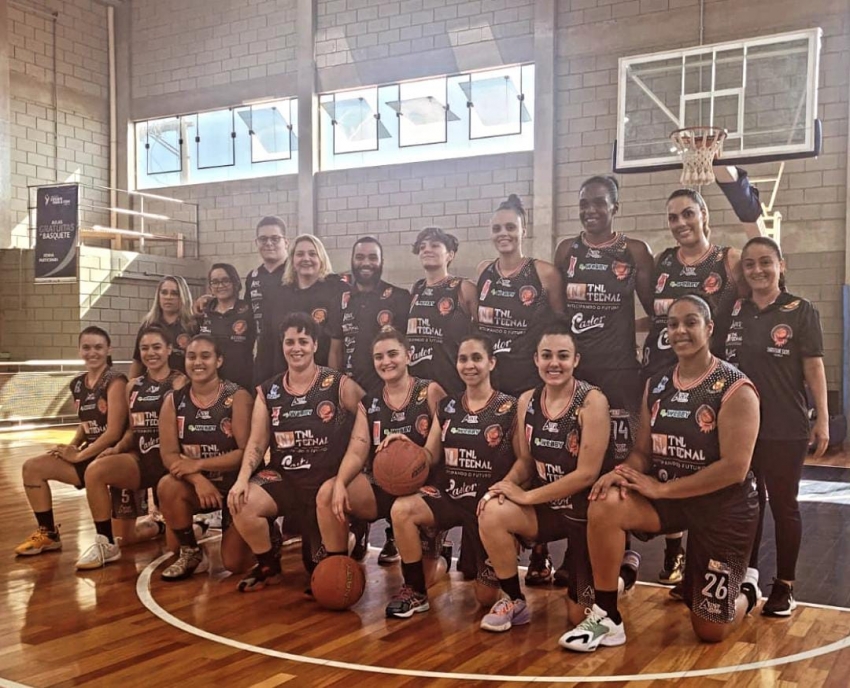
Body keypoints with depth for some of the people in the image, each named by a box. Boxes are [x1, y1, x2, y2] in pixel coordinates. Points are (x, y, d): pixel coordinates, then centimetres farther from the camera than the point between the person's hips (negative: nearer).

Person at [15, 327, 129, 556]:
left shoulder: (115, 381, -14)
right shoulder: (77, 384, 9)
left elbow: (114, 432, -19)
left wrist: (79, 455, -14)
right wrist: (71, 446, 1)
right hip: (90, 453, 8)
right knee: (32, 467, -3)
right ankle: (48, 534, 7)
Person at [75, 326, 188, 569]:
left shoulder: (179, 382, -3)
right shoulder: (133, 386, 15)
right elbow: (132, 429, 18)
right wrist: (118, 448, -2)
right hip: (139, 457, 5)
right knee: (94, 470, -23)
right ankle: (106, 542, -3)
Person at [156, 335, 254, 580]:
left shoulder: (237, 397, -15)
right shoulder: (174, 401, -5)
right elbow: (169, 454, -10)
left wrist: (199, 464, -25)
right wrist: (197, 479, -29)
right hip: (197, 483, 3)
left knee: (235, 563, -8)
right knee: (168, 486, -31)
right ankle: (190, 552, -5)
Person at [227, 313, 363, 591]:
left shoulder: (339, 385, -7)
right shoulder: (267, 392, 5)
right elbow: (257, 443, 3)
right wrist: (243, 478, -15)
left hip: (327, 478, -2)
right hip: (283, 475, 3)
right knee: (241, 503, -27)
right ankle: (268, 566, 1)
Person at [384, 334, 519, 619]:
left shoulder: (509, 408, -5)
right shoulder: (447, 406, 8)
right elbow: (431, 457, 8)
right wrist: (408, 445, -12)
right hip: (449, 493, 3)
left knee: (490, 591, -1)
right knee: (401, 509, -27)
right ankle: (415, 592, -10)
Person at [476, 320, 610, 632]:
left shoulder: (592, 401, -18)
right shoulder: (527, 401, -1)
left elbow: (587, 473, -21)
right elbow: (526, 460, 7)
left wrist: (527, 495, -19)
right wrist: (505, 485, -16)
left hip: (585, 511, -4)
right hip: (547, 506, 4)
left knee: (580, 616, 2)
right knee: (491, 512, -27)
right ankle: (514, 601, -4)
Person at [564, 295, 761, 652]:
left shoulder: (735, 389, -16)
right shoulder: (657, 385, 2)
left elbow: (735, 468, -22)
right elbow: (642, 451, 5)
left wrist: (662, 488, -24)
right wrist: (623, 473, -19)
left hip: (725, 507, -4)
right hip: (669, 497, 4)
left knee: (711, 631, 3)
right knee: (605, 503, -28)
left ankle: (744, 593, 40)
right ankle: (606, 617, -14)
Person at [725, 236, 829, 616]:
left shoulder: (801, 311, -4)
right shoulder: (734, 311, 6)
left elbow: (814, 367, -6)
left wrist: (822, 419, -10)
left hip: (786, 428, -4)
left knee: (783, 503, 5)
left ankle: (785, 587, 16)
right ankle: (747, 577, 25)